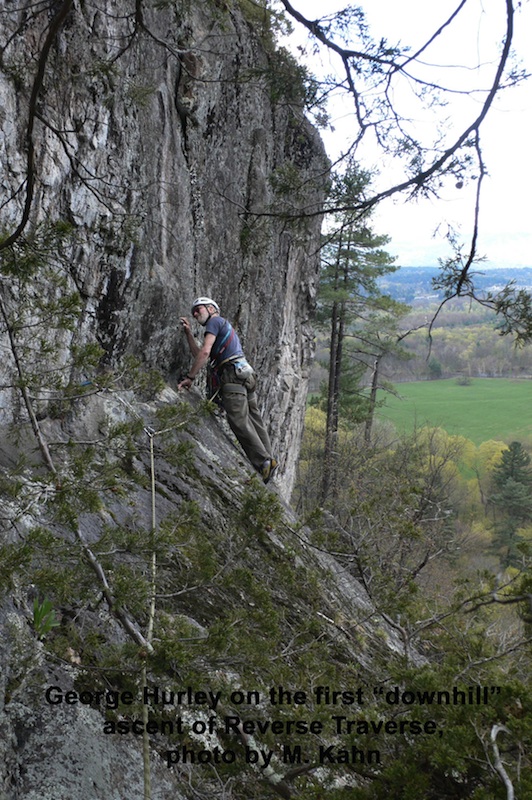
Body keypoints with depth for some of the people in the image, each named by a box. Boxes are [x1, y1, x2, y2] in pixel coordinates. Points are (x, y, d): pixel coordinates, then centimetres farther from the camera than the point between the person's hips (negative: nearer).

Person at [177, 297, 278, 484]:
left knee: (240, 423, -15)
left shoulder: (215, 321, 5)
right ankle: (268, 460, 6)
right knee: (254, 422, 7)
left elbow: (205, 352, -10)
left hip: (233, 375, -10)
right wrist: (188, 332, 27)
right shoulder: (225, 328, 33)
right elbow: (199, 355, 30)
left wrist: (189, 377, -8)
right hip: (246, 376, 10)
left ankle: (264, 462, -19)